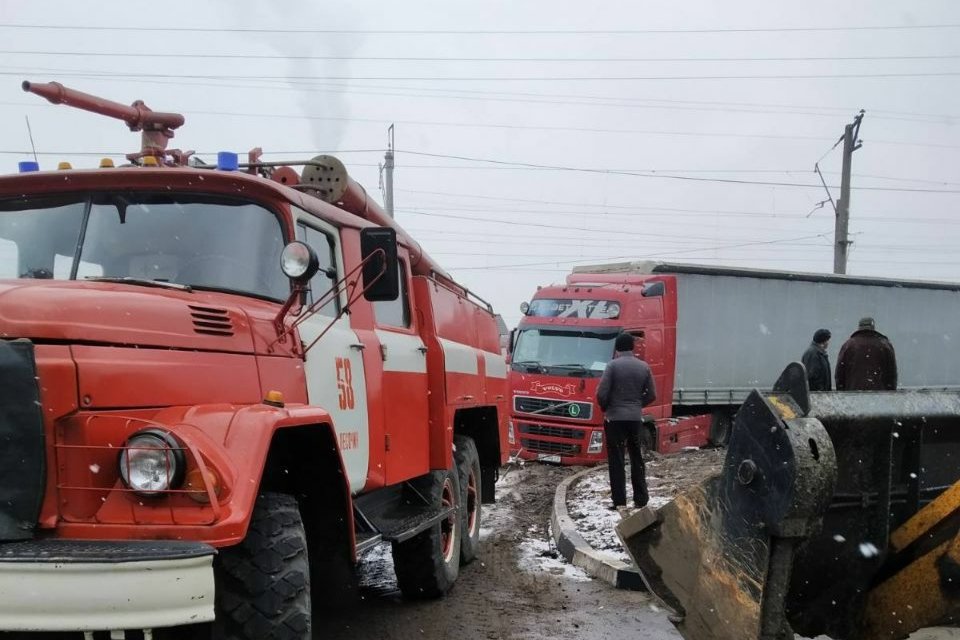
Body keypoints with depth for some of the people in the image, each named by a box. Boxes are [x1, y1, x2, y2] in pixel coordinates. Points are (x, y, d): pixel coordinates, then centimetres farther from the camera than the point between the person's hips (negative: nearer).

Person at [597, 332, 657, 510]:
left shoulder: (613, 365, -9)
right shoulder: (644, 366, 5)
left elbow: (602, 393, -13)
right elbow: (651, 395, 7)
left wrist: (605, 408, 5)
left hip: (615, 418, -4)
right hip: (636, 418, 4)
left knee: (616, 460, 1)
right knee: (637, 459, 15)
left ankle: (619, 501, 1)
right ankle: (641, 499, 18)